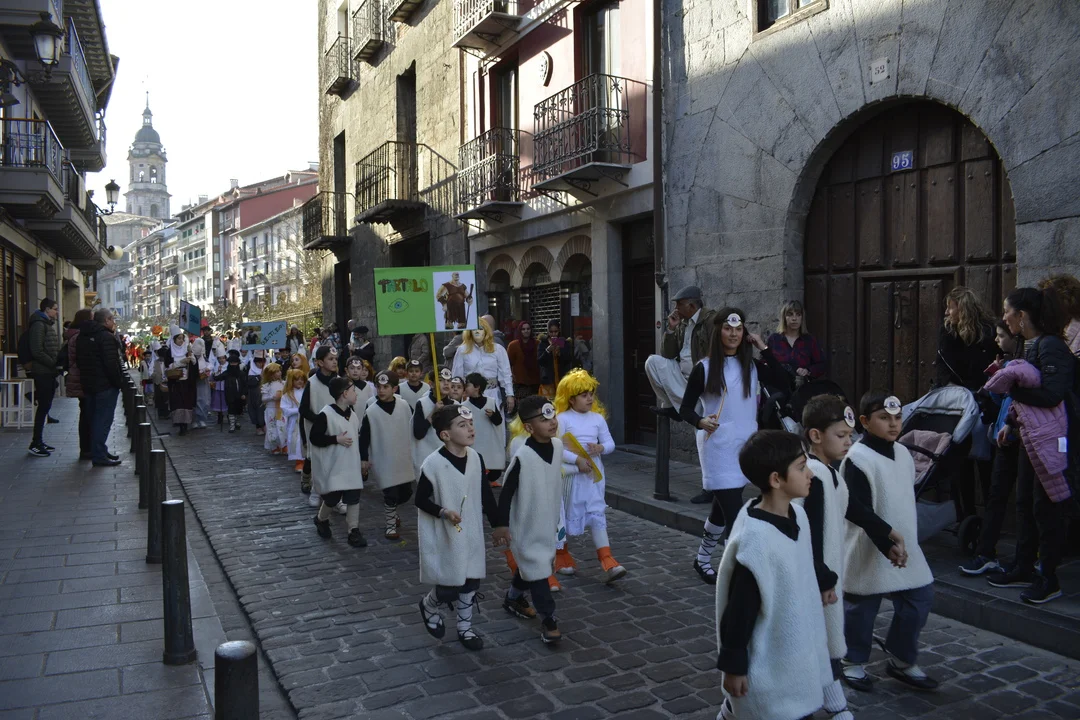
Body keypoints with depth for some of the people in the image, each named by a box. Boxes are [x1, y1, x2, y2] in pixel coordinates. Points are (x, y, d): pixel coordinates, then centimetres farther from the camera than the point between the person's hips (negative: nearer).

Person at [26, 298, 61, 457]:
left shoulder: (48, 324, 18)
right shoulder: (38, 325, -12)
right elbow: (37, 351, -19)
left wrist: (57, 364, 6)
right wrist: (54, 364, -16)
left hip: (49, 372, 9)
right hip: (42, 372, -9)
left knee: (45, 406, 12)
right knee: (43, 406, -7)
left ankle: (39, 441, 18)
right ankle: (35, 444, -2)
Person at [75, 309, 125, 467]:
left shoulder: (83, 336, 14)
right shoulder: (106, 337, -16)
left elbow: (79, 360, 20)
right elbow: (111, 363, -22)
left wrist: (86, 379, 23)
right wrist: (119, 382, -13)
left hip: (89, 384, 9)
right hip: (105, 385, -9)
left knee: (97, 418, 18)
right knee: (103, 420, -6)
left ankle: (99, 451, 26)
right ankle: (99, 456, -6)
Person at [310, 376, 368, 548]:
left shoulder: (353, 413, 5)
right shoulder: (325, 414, -17)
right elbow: (314, 438, -15)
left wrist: (362, 460, 15)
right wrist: (336, 439, -21)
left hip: (351, 464, 6)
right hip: (333, 465, -6)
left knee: (354, 498, 2)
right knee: (332, 498, 4)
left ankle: (354, 532, 8)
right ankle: (321, 520, 34)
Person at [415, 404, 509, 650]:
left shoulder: (475, 458, -3)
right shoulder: (433, 464, -20)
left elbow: (486, 494, 6)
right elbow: (420, 499, -11)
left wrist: (498, 523, 9)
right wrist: (443, 512, -27)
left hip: (471, 534, 5)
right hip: (445, 536, -5)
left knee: (470, 582, 13)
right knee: (450, 588, 1)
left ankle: (464, 628, 34)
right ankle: (428, 605, 35)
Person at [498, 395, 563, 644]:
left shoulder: (558, 445, -5)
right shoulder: (522, 457, -26)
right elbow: (506, 493, -17)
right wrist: (503, 525, -13)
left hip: (547, 521, 7)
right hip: (526, 524, -7)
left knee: (529, 564, 22)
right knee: (537, 568, -1)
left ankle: (513, 598, 45)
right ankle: (547, 619, 12)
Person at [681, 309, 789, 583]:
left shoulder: (752, 365, 7)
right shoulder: (704, 368, -6)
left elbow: (782, 381, -8)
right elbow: (685, 408, -5)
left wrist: (763, 347, -5)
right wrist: (701, 422, -26)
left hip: (746, 445, 5)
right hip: (718, 447, -5)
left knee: (722, 509, 16)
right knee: (733, 514, -11)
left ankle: (702, 559, 35)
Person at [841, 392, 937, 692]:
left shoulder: (903, 453, 7)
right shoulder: (858, 458, -17)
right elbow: (860, 511, -19)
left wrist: (907, 538, 18)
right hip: (869, 550, -7)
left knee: (919, 599, 9)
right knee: (861, 607, 6)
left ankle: (902, 661, 28)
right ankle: (853, 662, 27)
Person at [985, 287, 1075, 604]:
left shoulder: (1050, 346, -20)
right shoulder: (1030, 345, 9)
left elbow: (1052, 394, -29)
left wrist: (1012, 386, -21)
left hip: (1052, 439, -9)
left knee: (1046, 507, 0)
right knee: (1025, 503, 16)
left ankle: (1049, 580, 13)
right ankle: (1023, 569, 28)